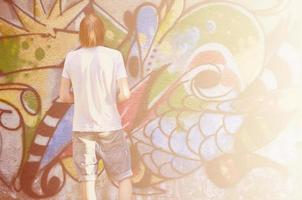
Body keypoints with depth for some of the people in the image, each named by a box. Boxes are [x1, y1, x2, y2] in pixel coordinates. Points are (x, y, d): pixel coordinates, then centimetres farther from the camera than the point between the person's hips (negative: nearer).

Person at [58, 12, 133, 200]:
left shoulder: (72, 57, -1)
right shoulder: (114, 56, -7)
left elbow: (64, 95, 2)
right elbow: (125, 93, -12)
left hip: (82, 129, 2)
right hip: (110, 128, -2)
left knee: (88, 182, 7)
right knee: (124, 177, 14)